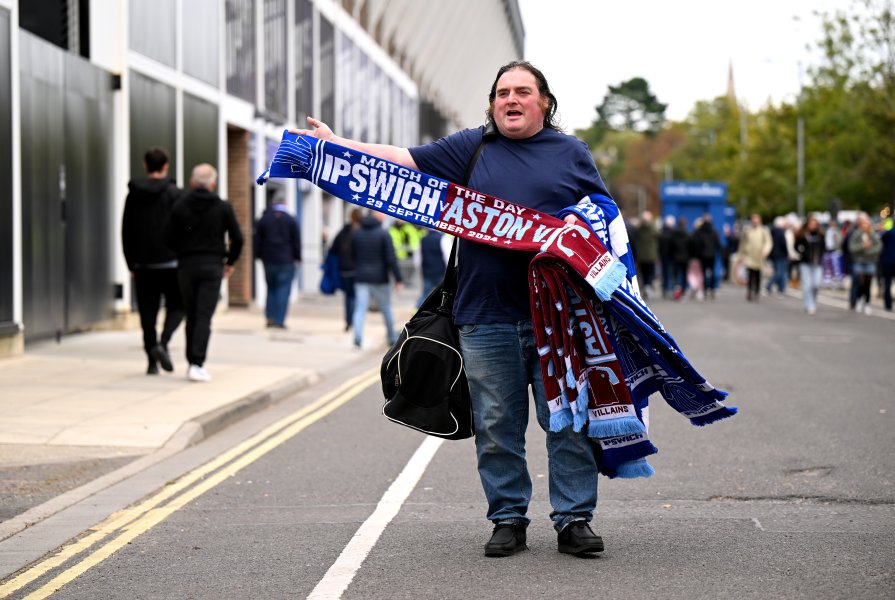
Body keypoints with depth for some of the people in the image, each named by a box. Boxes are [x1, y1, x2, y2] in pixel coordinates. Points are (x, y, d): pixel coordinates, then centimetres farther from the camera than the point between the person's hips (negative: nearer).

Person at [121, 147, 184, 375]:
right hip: (169, 262, -3)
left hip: (143, 264, 4)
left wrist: (131, 264, 14)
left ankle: (152, 362, 7)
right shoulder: (173, 194, -7)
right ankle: (162, 343, -14)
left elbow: (126, 232, 8)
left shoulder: (133, 195, 5)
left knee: (148, 312, 7)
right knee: (177, 306, 9)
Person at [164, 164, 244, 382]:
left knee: (191, 316, 13)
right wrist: (230, 261, 15)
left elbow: (169, 239, 1)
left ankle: (192, 363, 14)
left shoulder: (180, 206, 1)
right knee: (204, 317, -5)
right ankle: (197, 365, -17)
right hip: (211, 267, -2)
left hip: (186, 266, 2)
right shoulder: (223, 208, -1)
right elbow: (237, 239, -1)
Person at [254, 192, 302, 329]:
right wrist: (297, 257, 3)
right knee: (283, 290, -2)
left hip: (269, 260, 3)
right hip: (286, 261, -2)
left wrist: (259, 256, 12)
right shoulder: (290, 220, -2)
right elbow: (296, 240, -2)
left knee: (271, 288, 15)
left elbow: (257, 240, 5)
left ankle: (270, 316, 5)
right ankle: (279, 321, -7)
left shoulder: (263, 219, 4)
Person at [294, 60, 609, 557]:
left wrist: (580, 224, -9)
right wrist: (336, 145, 0)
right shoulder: (469, 148, 13)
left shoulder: (571, 153, 12)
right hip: (487, 315, 1)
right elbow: (403, 160, 8)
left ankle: (574, 519, 6)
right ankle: (508, 519, 14)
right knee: (496, 426, 4)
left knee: (568, 420, -1)